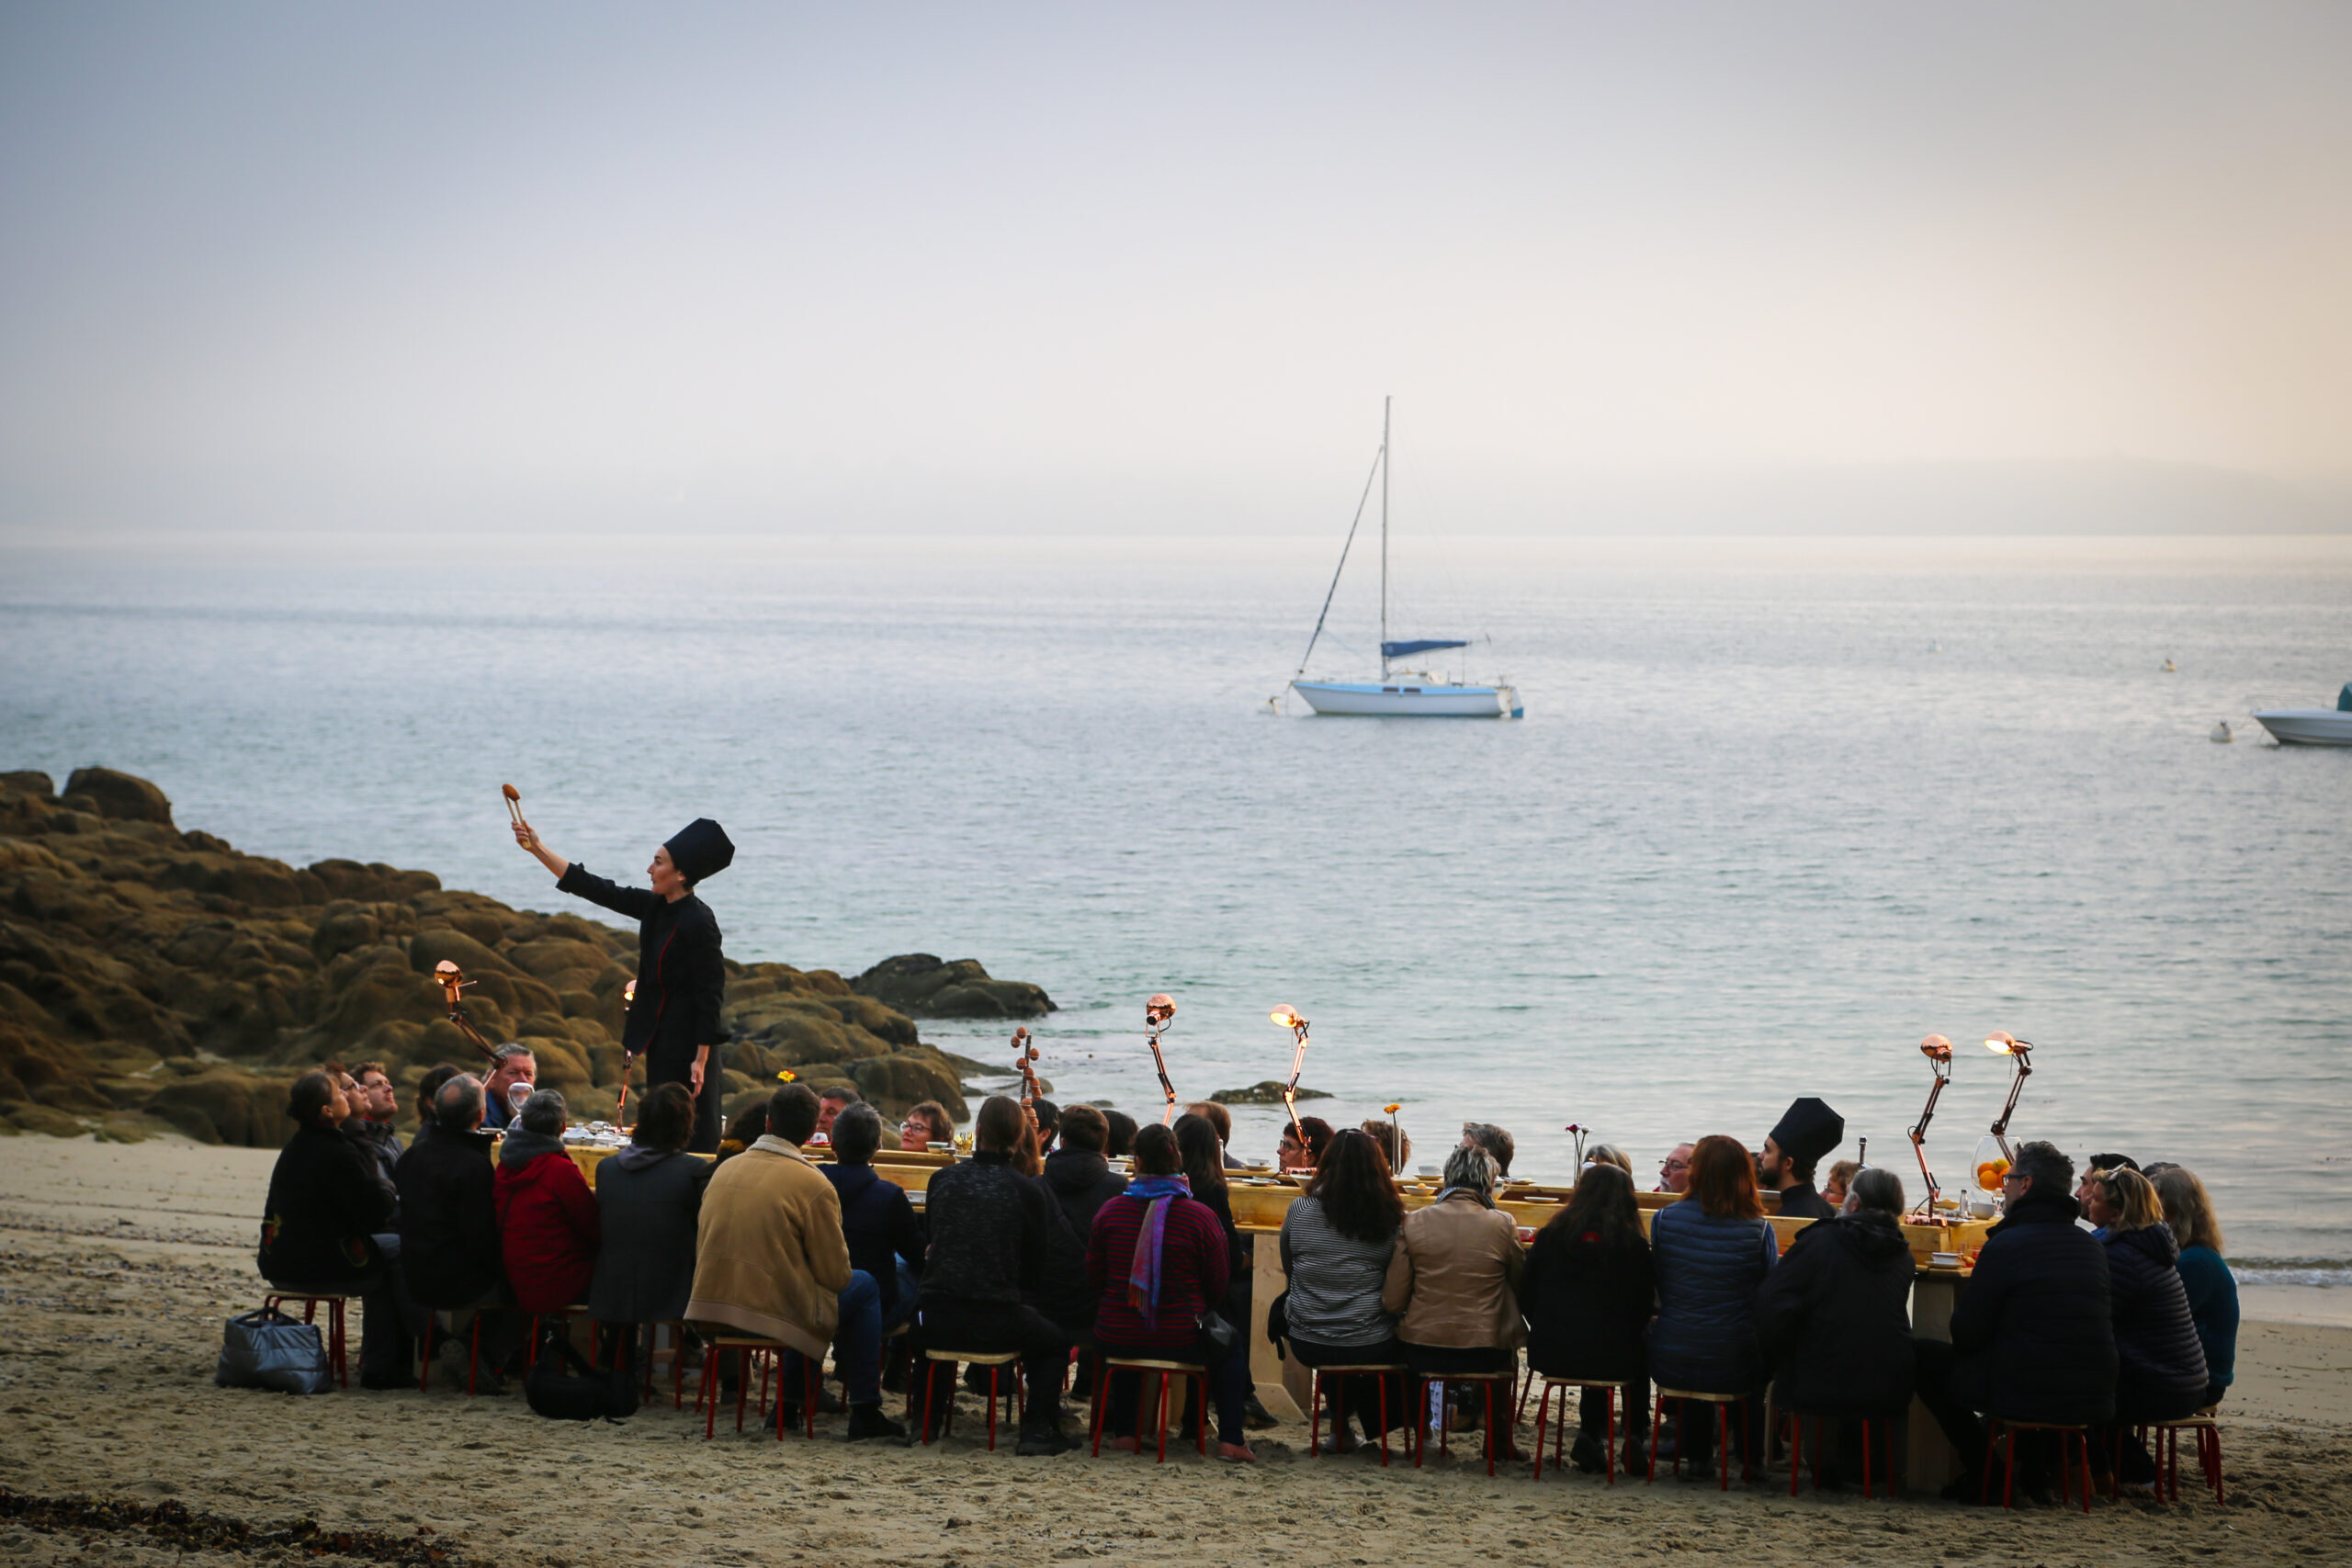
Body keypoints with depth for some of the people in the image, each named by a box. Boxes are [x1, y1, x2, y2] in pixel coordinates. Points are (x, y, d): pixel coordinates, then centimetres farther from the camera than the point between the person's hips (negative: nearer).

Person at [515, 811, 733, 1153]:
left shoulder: (698, 922, -18)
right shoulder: (654, 908, 6)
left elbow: (710, 994, -18)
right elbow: (596, 890, 11)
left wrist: (701, 1058, -20)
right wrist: (538, 849, 8)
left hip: (689, 1043, -9)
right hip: (662, 1041, 9)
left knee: (693, 1141, -6)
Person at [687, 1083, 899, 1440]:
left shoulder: (724, 1170, 6)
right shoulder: (814, 1186, -13)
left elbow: (701, 1250, 17)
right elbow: (835, 1274, -8)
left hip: (709, 1307, 7)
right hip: (770, 1314, -7)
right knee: (865, 1287, 16)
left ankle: (792, 1403, 36)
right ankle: (865, 1413, 15)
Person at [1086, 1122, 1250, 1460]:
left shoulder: (1110, 1211, -7)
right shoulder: (1201, 1217, -13)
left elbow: (1093, 1280, 4)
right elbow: (1219, 1287, -2)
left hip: (1116, 1340, 2)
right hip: (1182, 1342, -2)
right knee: (1233, 1346, 29)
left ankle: (1124, 1431, 38)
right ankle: (1230, 1438, 22)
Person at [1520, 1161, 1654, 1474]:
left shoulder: (1550, 1236, 0)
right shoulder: (1633, 1245, -6)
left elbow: (1526, 1295, 4)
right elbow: (1645, 1307, 1)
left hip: (1551, 1353, 2)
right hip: (1611, 1358, -2)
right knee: (1642, 1351, 32)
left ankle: (1590, 1434, 25)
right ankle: (1635, 1440, 30)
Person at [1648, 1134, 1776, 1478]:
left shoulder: (1664, 1219, -6)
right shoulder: (1759, 1230, -11)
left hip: (1671, 1365, 2)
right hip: (1734, 1369, -2)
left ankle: (1697, 1458, 40)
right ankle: (1752, 1458, 37)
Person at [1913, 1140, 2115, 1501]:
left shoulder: (2005, 1246, -12)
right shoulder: (2093, 1248, 9)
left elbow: (1967, 1335, -9)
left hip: (2026, 1397, -7)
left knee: (1921, 1355, 12)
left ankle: (1984, 1471, 13)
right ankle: (2033, 1466, 27)